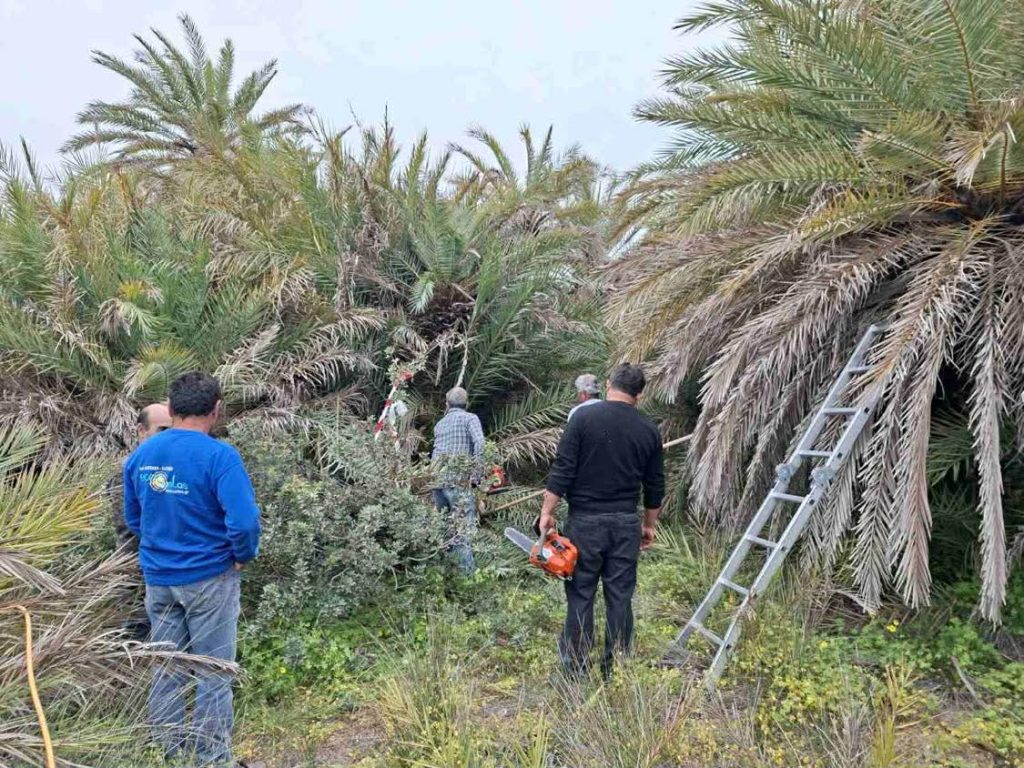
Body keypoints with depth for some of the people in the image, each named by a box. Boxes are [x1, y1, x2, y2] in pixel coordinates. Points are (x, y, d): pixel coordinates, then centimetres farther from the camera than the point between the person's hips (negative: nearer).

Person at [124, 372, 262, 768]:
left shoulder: (140, 454, 1)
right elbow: (244, 521, -26)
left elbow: (132, 517, 12)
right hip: (209, 577, -6)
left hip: (158, 578, 6)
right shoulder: (219, 456, -20)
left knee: (167, 667, 18)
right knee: (213, 673, 7)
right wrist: (243, 556, -8)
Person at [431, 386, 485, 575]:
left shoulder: (440, 423, 21)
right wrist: (476, 473, -11)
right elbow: (479, 442, -13)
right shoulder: (469, 418, 3)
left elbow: (436, 451, 16)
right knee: (465, 525, -9)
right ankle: (468, 571, -16)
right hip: (458, 478, -6)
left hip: (437, 478, 6)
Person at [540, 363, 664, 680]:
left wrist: (547, 512, -5)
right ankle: (615, 670, 17)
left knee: (580, 595, 5)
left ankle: (575, 669, 10)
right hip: (626, 523, 3)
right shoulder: (648, 429, 4)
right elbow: (654, 485, 10)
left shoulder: (584, 417, -7)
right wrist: (649, 525, 21)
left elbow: (562, 470, -11)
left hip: (585, 520, -3)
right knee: (620, 597, 10)